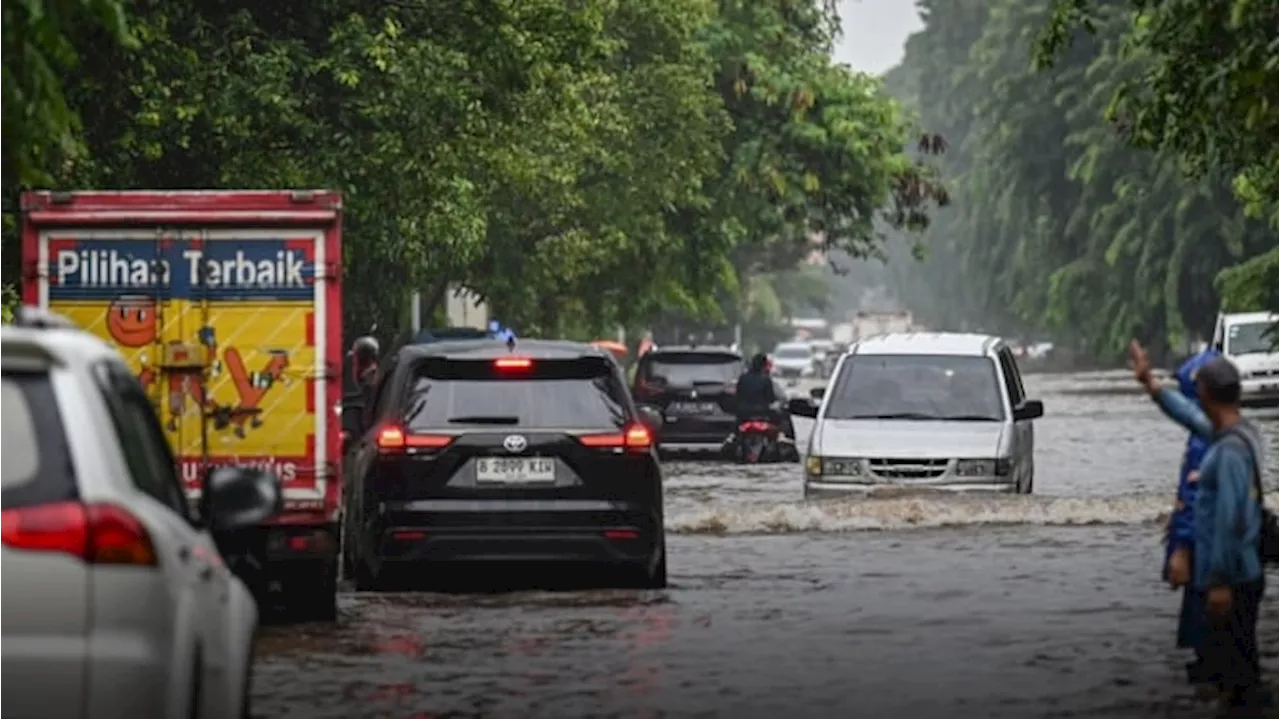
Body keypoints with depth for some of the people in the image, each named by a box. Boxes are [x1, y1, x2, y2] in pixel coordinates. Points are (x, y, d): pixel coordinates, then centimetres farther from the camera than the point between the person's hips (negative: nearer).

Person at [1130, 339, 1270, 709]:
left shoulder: (1231, 449, -21)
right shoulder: (1238, 434, 9)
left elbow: (1230, 519, -24)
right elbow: (1189, 416, 27)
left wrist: (1221, 581, -23)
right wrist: (1149, 382, 33)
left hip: (1233, 579, -10)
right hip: (1237, 575, 10)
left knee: (1231, 663, -5)